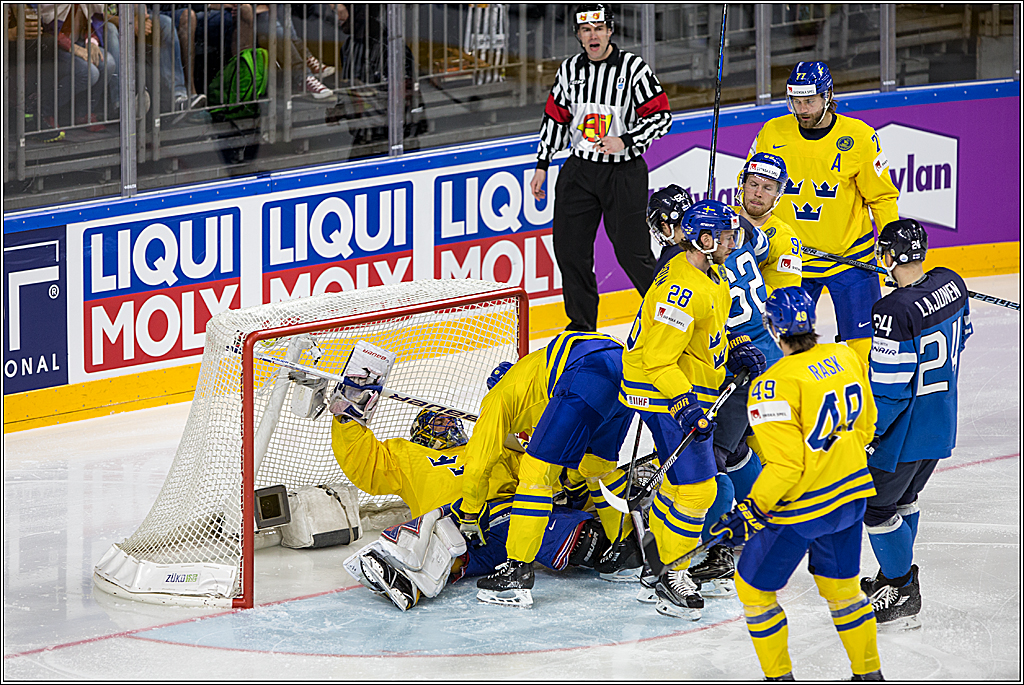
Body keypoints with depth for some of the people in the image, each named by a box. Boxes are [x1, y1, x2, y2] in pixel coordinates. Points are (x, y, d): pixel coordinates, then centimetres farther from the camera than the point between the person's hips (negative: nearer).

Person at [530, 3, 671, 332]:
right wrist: (542, 166, 14)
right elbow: (555, 118, 14)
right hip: (580, 170, 5)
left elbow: (661, 115, -10)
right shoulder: (570, 70, 5)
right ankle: (582, 323, 16)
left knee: (631, 252, -7)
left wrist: (625, 141, -22)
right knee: (569, 248, 2)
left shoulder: (633, 68, -9)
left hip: (624, 172, -5)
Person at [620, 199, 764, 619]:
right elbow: (658, 360, -27)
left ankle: (663, 568, 31)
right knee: (696, 487, -10)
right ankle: (673, 580, 0)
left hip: (690, 390, 11)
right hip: (664, 394, -11)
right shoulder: (681, 289, -26)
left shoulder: (710, 276, 7)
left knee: (679, 483, 19)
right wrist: (685, 405, -33)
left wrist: (735, 351, 9)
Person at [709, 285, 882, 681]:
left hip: (801, 507, -7)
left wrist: (750, 513, -16)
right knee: (841, 585, 23)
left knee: (753, 586, 12)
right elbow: (864, 426, 11)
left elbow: (785, 465, -24)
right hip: (850, 495, 7)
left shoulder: (775, 386, -22)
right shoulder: (845, 358, -1)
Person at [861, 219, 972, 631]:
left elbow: (888, 388, -26)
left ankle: (903, 597, 12)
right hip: (942, 423, 8)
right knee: (903, 499, 25)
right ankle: (896, 576, 39)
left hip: (904, 433, -8)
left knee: (876, 506, 7)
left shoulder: (894, 312, -29)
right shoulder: (951, 284, -4)